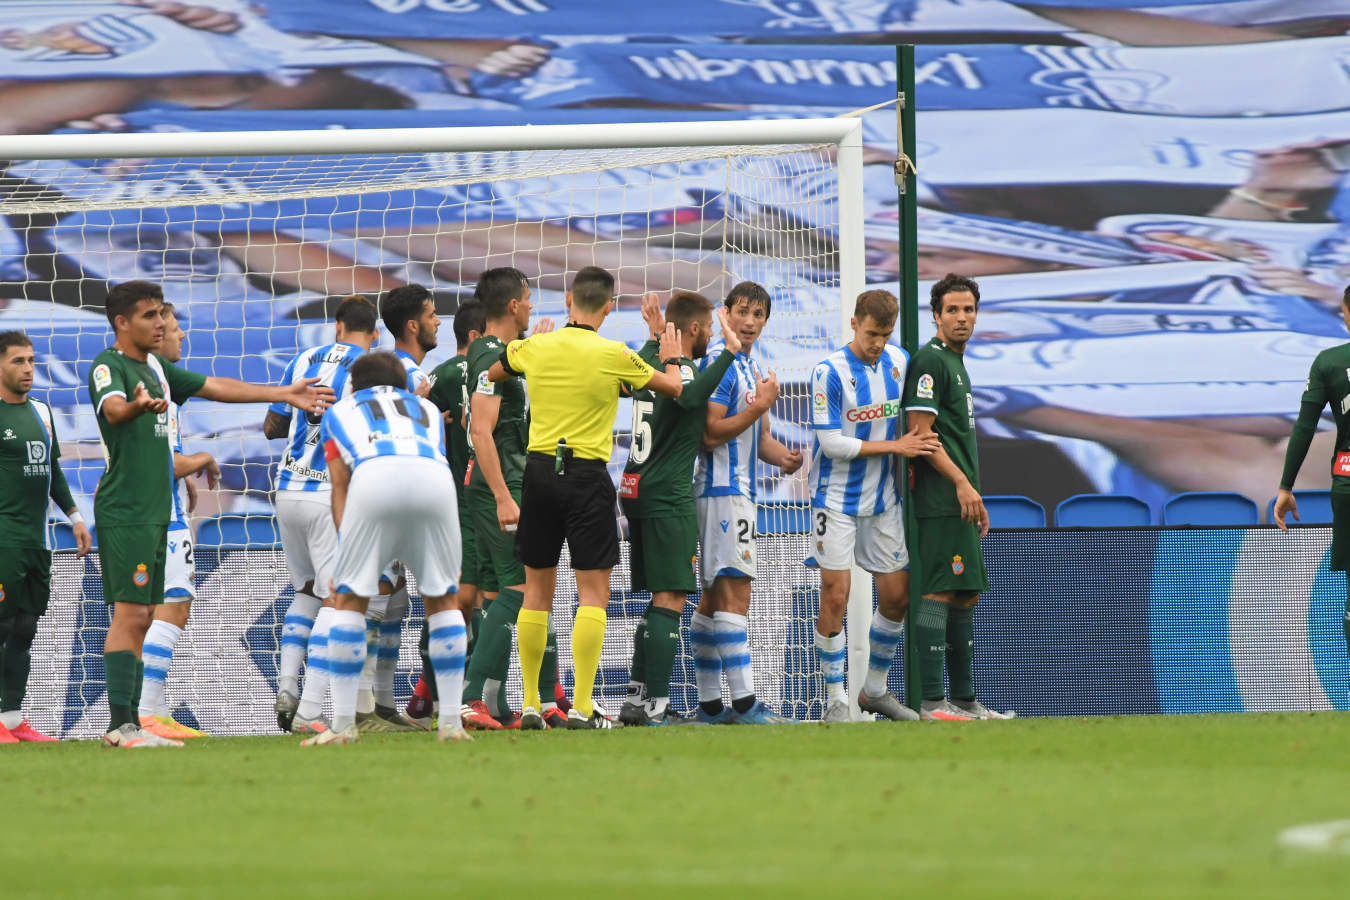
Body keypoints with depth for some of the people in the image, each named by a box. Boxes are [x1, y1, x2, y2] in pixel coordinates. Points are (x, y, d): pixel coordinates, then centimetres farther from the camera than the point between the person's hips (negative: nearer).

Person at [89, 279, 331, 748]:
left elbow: (215, 387, 24)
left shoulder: (155, 368, 18)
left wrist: (284, 393, 24)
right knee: (130, 613, -13)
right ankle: (120, 724, -16)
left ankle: (128, 723, 9)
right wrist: (139, 406, -55)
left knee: (141, 617, 8)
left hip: (155, 510, 9)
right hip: (124, 511, -9)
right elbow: (113, 408, -32)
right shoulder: (108, 366, -11)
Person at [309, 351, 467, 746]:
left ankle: (343, 725, 7)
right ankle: (451, 722, 12)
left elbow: (339, 486, 24)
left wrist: (346, 546, 19)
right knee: (443, 598, 17)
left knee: (350, 599, 10)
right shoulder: (427, 408, 41)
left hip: (375, 477, -2)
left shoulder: (340, 412, 35)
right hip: (435, 477, 2)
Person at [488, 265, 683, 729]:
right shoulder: (614, 356, -7)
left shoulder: (535, 348, 2)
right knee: (593, 593, 0)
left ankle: (530, 704, 12)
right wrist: (672, 359, 29)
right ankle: (582, 706, -7)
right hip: (588, 476, -4)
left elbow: (492, 373, 24)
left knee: (537, 590, 11)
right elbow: (673, 388, 7)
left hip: (539, 469, 4)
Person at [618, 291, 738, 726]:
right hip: (669, 498, -9)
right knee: (671, 600, -8)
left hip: (636, 492, 9)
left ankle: (636, 698, 16)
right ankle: (656, 705, -12)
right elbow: (689, 397, -36)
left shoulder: (648, 362, 14)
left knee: (658, 599, 16)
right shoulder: (682, 368, -12)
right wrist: (729, 352, -34)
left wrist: (654, 339, 46)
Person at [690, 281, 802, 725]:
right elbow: (711, 434, -17)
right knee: (735, 592, -14)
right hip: (722, 488, -10)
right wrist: (759, 407, -16)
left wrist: (782, 455, 3)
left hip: (741, 489, 10)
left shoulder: (753, 369, 20)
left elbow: (759, 438, 23)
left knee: (714, 596, 11)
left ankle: (709, 704, 13)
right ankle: (743, 702, -19)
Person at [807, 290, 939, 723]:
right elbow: (831, 443, -18)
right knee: (835, 597, -9)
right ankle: (836, 700, 0)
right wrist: (895, 446, -16)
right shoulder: (830, 372, -15)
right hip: (837, 500, -6)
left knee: (896, 597, 7)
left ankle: (875, 691, 23)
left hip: (883, 500, 6)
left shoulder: (899, 361, 2)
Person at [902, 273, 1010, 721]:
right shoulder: (930, 361, -10)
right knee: (939, 592, -12)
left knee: (965, 596, 12)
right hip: (941, 502, -10)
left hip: (960, 502, 10)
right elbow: (921, 433, -17)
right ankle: (933, 701, -14)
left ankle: (964, 699, 17)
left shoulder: (956, 363, 21)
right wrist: (961, 483, -20)